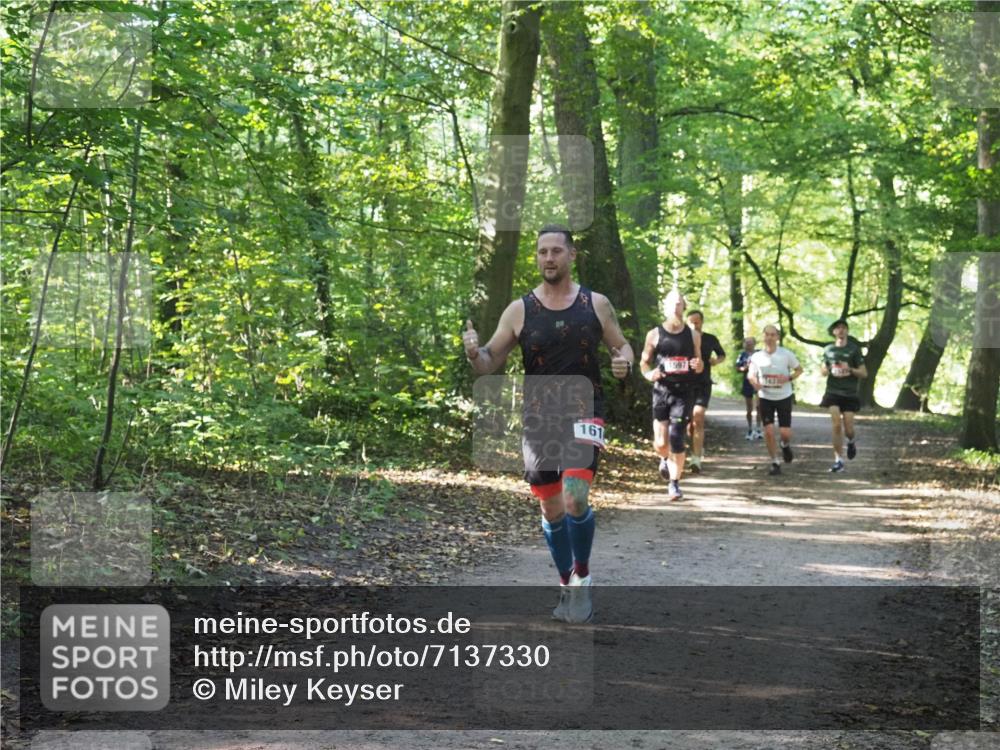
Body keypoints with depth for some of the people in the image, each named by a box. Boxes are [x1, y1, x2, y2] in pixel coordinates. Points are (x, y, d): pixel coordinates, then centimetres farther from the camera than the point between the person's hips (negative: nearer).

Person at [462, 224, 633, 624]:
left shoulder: (596, 304, 0)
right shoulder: (519, 310, -1)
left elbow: (621, 344, 13)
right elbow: (490, 363, 1)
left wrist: (624, 361, -10)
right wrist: (473, 353, -22)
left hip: (584, 413, -2)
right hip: (538, 419, 2)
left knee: (575, 499, -20)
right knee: (551, 509, 10)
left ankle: (582, 578, 3)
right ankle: (568, 585, 30)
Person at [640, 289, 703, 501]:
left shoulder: (693, 336, 6)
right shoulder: (655, 335, 1)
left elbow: (699, 365, 14)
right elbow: (644, 362, 9)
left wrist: (698, 366, -9)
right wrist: (649, 374, -12)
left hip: (684, 393, 0)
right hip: (662, 392, 0)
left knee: (677, 441, -8)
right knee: (660, 444, -2)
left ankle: (674, 483, 5)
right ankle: (665, 459, 35)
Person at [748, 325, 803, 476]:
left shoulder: (786, 354, -8)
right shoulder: (757, 357, -3)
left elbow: (799, 369, 3)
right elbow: (751, 374, 1)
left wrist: (789, 378, -17)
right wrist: (755, 382, -23)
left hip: (784, 397, -1)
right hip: (766, 397, 1)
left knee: (785, 432, -4)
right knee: (768, 431, -6)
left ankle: (785, 446, 33)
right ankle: (774, 463, 8)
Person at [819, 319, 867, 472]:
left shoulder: (854, 349, 0)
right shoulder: (828, 349, 8)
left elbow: (864, 373, 1)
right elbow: (823, 369, 21)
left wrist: (850, 369, -17)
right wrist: (825, 370, -3)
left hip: (850, 393, -1)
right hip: (833, 392, 1)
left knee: (848, 429, -3)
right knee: (836, 425, -10)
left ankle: (851, 442, 33)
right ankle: (838, 461, -5)